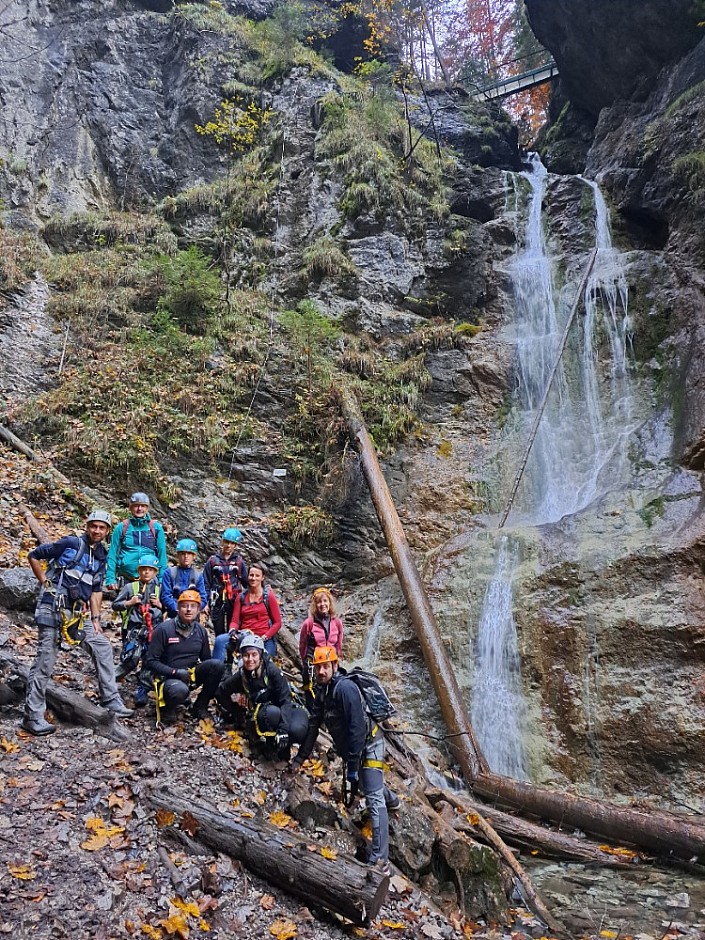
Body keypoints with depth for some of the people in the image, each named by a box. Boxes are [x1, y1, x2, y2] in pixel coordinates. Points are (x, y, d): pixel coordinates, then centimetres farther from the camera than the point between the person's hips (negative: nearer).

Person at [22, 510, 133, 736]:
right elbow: (34, 556, -1)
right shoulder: (71, 543, -7)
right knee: (45, 661, -3)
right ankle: (33, 716, 8)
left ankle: (111, 701, 13)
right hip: (53, 608, -7)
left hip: (77, 614, 7)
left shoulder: (101, 557, 13)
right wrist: (45, 583, -3)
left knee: (103, 648, 5)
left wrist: (95, 618, 11)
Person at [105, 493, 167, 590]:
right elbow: (112, 555, 6)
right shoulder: (121, 527, 6)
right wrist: (110, 579, -3)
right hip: (125, 580, 0)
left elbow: (162, 555, 5)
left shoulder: (156, 528, 6)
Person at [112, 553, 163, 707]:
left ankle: (141, 691, 7)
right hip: (134, 629, -2)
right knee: (131, 659, -16)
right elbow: (115, 605, 10)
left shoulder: (159, 589, 16)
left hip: (153, 630, 2)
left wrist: (160, 605, 1)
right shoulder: (130, 587, 11)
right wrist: (129, 602, -5)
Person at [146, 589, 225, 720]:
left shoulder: (201, 631, 2)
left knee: (217, 665, -21)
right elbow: (151, 661, -10)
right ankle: (169, 705, -1)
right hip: (169, 676, -5)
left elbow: (207, 660, 11)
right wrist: (176, 672, -21)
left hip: (191, 674, 5)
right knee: (180, 690, -39)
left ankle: (200, 706, -3)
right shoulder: (164, 629, -12)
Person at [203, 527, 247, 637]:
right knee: (219, 632, 4)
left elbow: (246, 581, 10)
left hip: (234, 602, 0)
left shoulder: (239, 561, 6)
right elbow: (206, 583, 5)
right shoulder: (213, 560, 4)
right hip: (217, 602, 0)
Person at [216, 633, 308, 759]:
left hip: (281, 711, 0)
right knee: (273, 712, -37)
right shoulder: (240, 677, -9)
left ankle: (282, 745, -2)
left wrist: (283, 730, -33)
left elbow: (286, 700, -21)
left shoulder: (271, 670, -18)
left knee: (296, 731, -34)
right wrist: (233, 717, 4)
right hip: (258, 715, 0)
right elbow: (222, 692, 10)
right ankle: (269, 742, -12)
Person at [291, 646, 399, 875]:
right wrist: (300, 758, 9)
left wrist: (352, 765, -27)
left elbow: (357, 728, -29)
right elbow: (314, 725, 9)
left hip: (369, 743, -9)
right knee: (363, 784, 28)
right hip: (350, 748, 9)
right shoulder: (322, 691, 1)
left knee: (373, 799, -15)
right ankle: (391, 799, 58)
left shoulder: (345, 688, -26)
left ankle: (380, 860, -18)